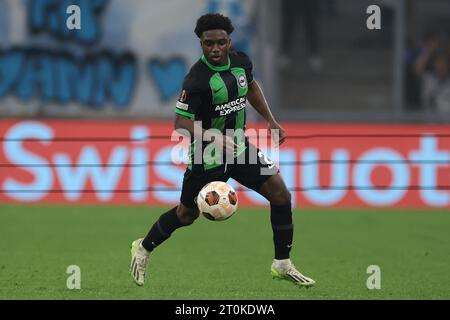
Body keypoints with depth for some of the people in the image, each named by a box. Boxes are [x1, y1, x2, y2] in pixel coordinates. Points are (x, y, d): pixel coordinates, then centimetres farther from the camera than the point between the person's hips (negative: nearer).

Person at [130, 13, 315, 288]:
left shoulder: (241, 62, -4)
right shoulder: (197, 79, -25)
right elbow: (181, 123, -25)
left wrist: (271, 120, 13)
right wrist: (212, 137, -39)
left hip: (239, 146, 6)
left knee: (280, 193, -6)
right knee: (187, 215, 9)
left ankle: (283, 264, 5)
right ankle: (143, 249, 37)